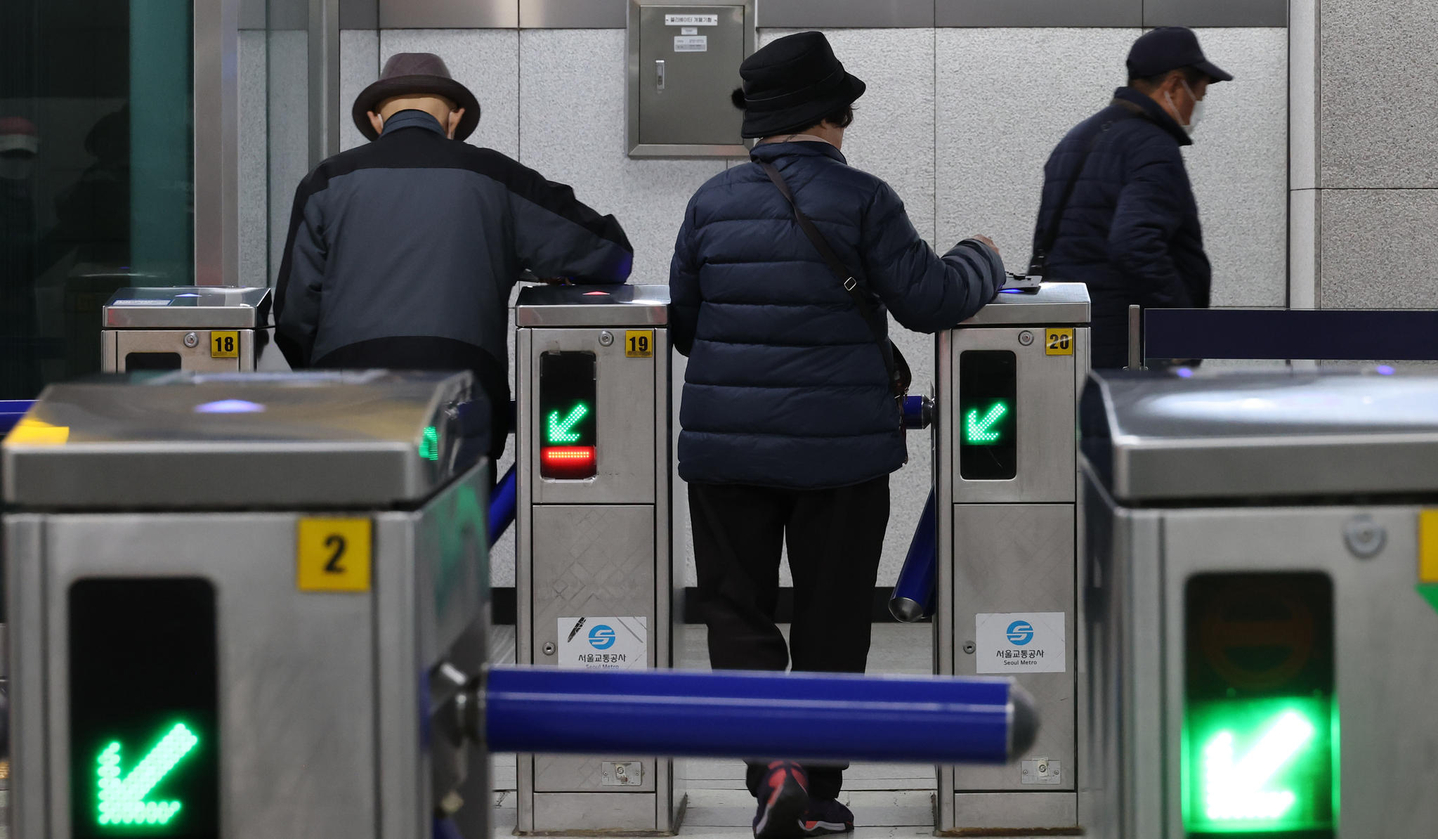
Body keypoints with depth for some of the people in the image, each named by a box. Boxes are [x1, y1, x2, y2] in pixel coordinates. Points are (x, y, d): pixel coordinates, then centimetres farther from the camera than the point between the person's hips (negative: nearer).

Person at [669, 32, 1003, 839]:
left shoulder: (714, 199, 3)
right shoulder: (860, 198, -7)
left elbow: (682, 319, 10)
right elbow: (926, 299, -10)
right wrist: (983, 261, 10)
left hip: (725, 444, 2)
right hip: (839, 445, -2)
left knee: (739, 611, 11)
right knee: (831, 622, 9)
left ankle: (771, 759, -10)